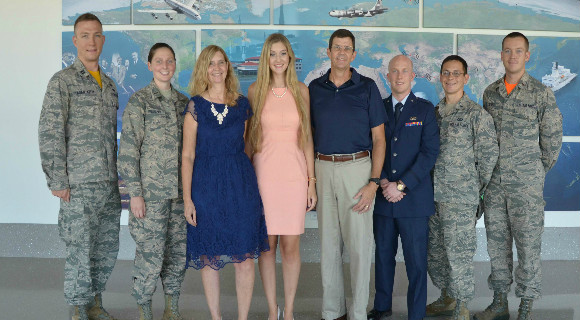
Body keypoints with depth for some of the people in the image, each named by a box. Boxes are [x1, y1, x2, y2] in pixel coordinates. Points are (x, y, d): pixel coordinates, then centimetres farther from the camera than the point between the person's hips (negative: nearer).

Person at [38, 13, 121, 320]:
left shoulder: (109, 84, 14)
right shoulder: (62, 81, -4)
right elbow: (49, 134, -9)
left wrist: (118, 175, 14)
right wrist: (57, 181, -13)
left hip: (110, 185, 6)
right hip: (79, 187, -6)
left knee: (107, 248, 13)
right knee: (80, 251, 0)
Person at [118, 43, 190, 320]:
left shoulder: (183, 101, 11)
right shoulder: (139, 101, -4)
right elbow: (127, 151, -7)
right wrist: (135, 193, -11)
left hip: (180, 190, 5)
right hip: (151, 191, -5)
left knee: (178, 251, 9)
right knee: (150, 253, -3)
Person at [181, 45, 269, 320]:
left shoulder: (242, 104, 6)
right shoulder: (195, 106, -1)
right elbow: (187, 155, -2)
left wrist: (247, 182, 7)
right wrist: (187, 198, -7)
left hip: (240, 183, 2)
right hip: (205, 184, -1)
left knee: (245, 257, 1)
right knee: (209, 257, 6)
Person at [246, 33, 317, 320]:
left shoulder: (301, 91, 5)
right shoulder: (255, 90, 4)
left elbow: (307, 138, 7)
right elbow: (249, 138, 7)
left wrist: (312, 181, 4)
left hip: (294, 174, 0)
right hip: (264, 172, 0)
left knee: (291, 246, 4)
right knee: (267, 245, 5)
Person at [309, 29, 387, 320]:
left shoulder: (367, 87, 1)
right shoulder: (315, 88, 9)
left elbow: (378, 138, 0)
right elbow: (310, 134, 14)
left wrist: (373, 182, -9)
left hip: (357, 167, -3)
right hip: (323, 168, 3)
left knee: (358, 244, -1)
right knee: (328, 243, 9)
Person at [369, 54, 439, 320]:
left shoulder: (425, 110, 2)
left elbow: (429, 152, -5)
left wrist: (401, 185, -12)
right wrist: (383, 182, -8)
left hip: (415, 197, -2)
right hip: (383, 196, 3)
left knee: (416, 259, 0)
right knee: (383, 253, 13)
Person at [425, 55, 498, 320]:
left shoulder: (476, 114, -7)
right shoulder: (434, 112, 11)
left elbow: (488, 156, -5)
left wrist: (475, 190, 1)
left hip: (460, 199, -6)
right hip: (433, 195, 6)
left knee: (458, 255, -1)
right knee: (434, 253, 15)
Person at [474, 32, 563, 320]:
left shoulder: (542, 94, -5)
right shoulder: (490, 92, 8)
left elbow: (552, 140, 0)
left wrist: (536, 173, 7)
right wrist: (488, 172, 12)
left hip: (526, 183, -4)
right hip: (494, 182, 4)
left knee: (528, 243, 2)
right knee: (496, 242, 10)